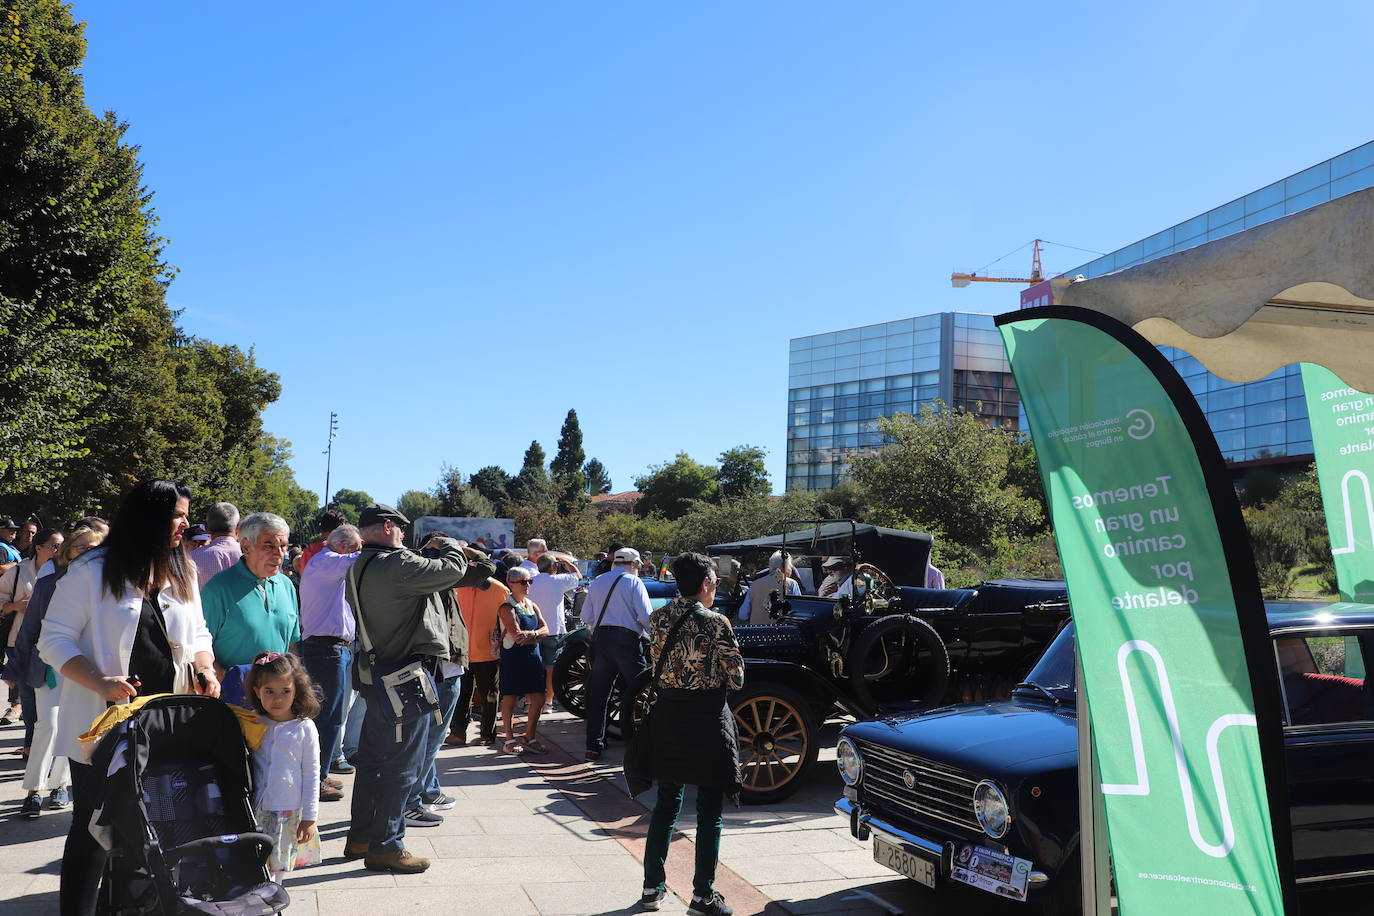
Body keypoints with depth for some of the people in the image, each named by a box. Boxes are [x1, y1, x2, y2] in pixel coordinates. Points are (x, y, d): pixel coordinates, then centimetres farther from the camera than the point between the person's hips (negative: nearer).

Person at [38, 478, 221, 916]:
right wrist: (100, 683, -23)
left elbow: (197, 635, 17)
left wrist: (205, 671, -3)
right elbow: (54, 640, -9)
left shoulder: (182, 572, 9)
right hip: (104, 722, -5)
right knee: (94, 827, 4)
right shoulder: (93, 570, -9)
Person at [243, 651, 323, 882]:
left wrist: (309, 818, -3)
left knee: (280, 867, 8)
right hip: (256, 809, 1)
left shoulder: (305, 729, -6)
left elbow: (311, 776, -2)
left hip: (290, 811, -1)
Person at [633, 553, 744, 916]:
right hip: (707, 718, -5)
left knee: (666, 804, 17)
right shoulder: (716, 623, -15)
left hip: (668, 715, 5)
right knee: (709, 811, 7)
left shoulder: (659, 618, 0)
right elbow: (736, 679, -9)